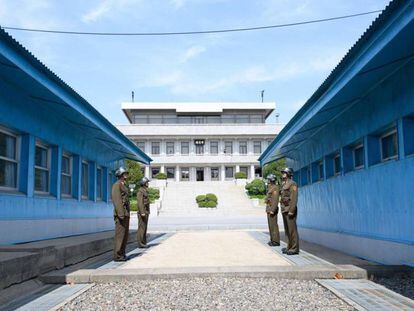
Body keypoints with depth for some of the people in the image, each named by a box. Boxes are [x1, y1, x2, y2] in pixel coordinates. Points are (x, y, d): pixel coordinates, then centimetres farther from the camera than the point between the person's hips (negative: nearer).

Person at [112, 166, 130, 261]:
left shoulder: (124, 186, 20)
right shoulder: (116, 185, -9)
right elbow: (116, 199, -18)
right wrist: (120, 213, -25)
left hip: (126, 214, 10)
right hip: (121, 214, -10)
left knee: (125, 235, 11)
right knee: (120, 235, -8)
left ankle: (122, 254, 17)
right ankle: (117, 255, -4)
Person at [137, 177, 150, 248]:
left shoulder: (144, 191, 18)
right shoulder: (140, 191, -14)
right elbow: (140, 202, -22)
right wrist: (142, 212, -27)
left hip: (145, 212, 10)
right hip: (142, 213, -10)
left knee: (144, 228, 11)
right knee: (142, 228, -7)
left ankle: (143, 243, 14)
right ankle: (141, 244, -4)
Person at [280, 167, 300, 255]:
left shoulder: (292, 184, -10)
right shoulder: (283, 185, 17)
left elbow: (294, 198, -18)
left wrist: (291, 211, -23)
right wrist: (283, 210, 17)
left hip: (290, 210, -9)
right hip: (284, 210, 9)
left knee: (292, 229, -8)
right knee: (287, 230, 10)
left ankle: (294, 249, -5)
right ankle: (289, 247, 16)